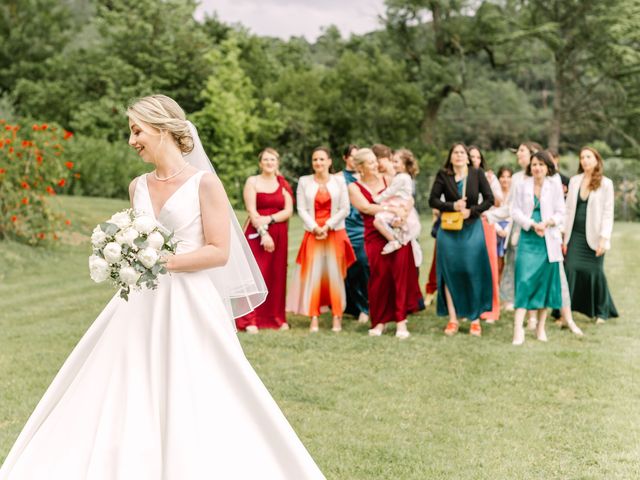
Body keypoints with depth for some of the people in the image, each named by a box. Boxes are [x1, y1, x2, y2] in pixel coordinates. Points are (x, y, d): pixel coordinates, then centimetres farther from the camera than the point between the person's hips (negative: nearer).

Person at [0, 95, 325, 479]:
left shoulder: (204, 183, -6)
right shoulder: (139, 187, 11)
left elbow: (219, 252, -12)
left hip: (190, 307, -6)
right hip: (140, 306, 6)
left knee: (190, 411, -4)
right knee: (126, 403, 4)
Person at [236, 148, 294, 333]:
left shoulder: (283, 184, 13)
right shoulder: (252, 182, 3)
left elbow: (288, 210, 3)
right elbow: (252, 211, -6)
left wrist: (270, 219, -12)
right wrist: (263, 232, -16)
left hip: (279, 234, 3)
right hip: (257, 234, -3)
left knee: (277, 277, 3)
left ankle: (277, 318, 10)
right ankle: (250, 320, -10)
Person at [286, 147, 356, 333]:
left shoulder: (339, 181, 4)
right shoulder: (304, 181, 4)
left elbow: (344, 209, -1)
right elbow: (302, 209, 0)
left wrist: (327, 226, -9)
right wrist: (315, 228, -10)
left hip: (335, 233, 0)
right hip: (313, 234, 0)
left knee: (334, 274, 0)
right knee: (313, 274, -4)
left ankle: (337, 318, 6)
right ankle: (314, 319, -2)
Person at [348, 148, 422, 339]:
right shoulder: (354, 187, 5)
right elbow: (366, 207, -10)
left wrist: (402, 212, -14)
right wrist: (392, 209, -19)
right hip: (375, 236, -1)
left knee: (401, 275, -6)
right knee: (380, 278, -2)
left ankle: (401, 321, -1)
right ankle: (379, 321, 13)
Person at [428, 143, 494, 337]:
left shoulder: (477, 174, -1)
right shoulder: (443, 175, -1)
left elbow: (489, 199, 0)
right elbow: (433, 200, -2)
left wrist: (471, 211, -12)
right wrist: (452, 206, -15)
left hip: (472, 229, 0)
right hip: (449, 230, 1)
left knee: (473, 273, -1)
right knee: (449, 273, 1)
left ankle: (475, 319, 8)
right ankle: (452, 319, 8)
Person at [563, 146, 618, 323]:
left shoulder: (606, 183, -1)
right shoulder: (574, 181, 8)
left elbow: (608, 213, -4)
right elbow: (569, 209, 8)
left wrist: (604, 239, -12)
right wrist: (564, 236, 4)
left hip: (593, 236, -2)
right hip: (575, 234, 2)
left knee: (595, 273, 2)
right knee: (570, 269, -7)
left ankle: (601, 312, 21)